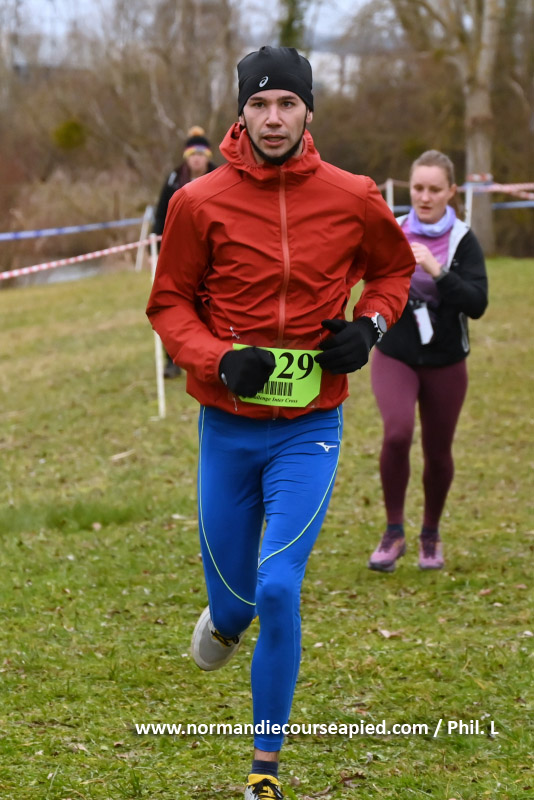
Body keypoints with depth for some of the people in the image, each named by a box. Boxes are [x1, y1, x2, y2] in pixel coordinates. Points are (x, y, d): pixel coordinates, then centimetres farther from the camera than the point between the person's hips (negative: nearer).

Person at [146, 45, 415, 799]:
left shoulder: (353, 199, -4)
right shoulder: (200, 202, -7)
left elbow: (394, 266, 15)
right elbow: (168, 302, 1)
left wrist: (370, 324, -5)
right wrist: (221, 360, -17)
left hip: (309, 431, -1)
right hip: (227, 428, 1)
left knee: (278, 589, -13)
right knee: (236, 591, 9)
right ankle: (225, 620, 51)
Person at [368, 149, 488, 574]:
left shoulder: (463, 241, -9)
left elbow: (477, 304, -20)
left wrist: (438, 271, -31)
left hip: (445, 362, 0)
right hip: (395, 356, 1)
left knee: (438, 451, 9)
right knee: (397, 432, -23)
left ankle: (431, 535, 35)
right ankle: (394, 533, -8)